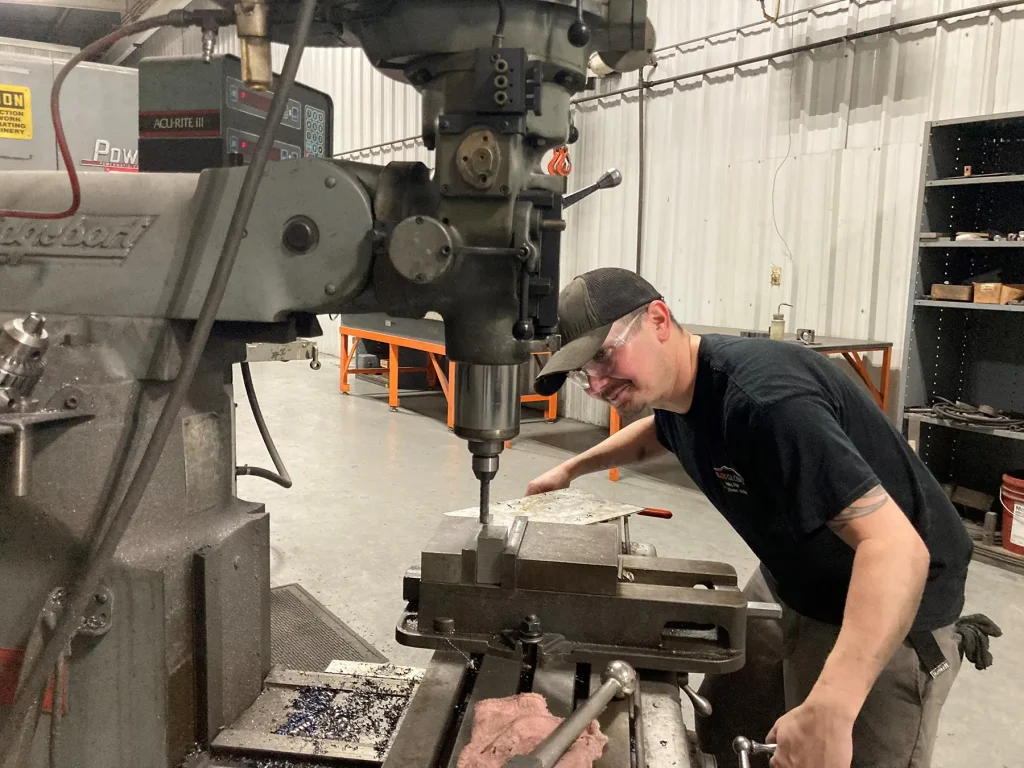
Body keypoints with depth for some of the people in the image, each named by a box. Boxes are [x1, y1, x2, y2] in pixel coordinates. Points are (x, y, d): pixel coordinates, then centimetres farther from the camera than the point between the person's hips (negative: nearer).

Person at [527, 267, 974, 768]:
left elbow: (896, 547, -40)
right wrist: (571, 469, 19)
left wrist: (828, 713, -48)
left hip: (886, 610, -8)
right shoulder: (672, 383, -5)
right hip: (785, 584, 9)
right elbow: (658, 430, 23)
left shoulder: (763, 398, -35)